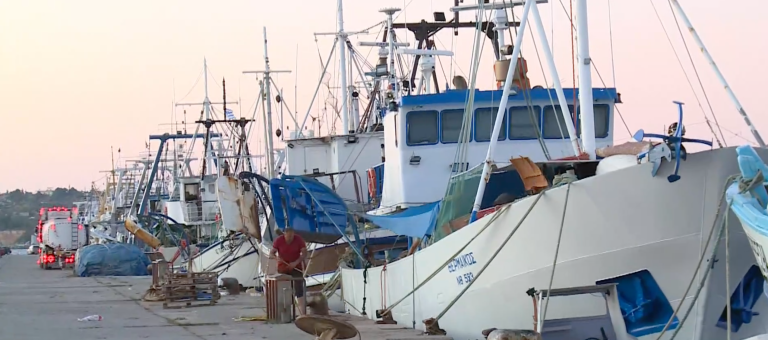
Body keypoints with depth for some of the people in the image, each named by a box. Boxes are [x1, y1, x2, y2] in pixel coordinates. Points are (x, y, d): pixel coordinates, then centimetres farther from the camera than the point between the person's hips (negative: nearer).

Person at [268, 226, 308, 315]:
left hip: (296, 267, -1)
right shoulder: (278, 240, -12)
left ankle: (303, 314, -14)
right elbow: (271, 254, -8)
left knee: (299, 290, -10)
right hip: (282, 268, 1)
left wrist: (296, 262, -25)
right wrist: (276, 258, -31)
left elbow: (304, 254, -10)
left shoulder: (299, 239, -12)